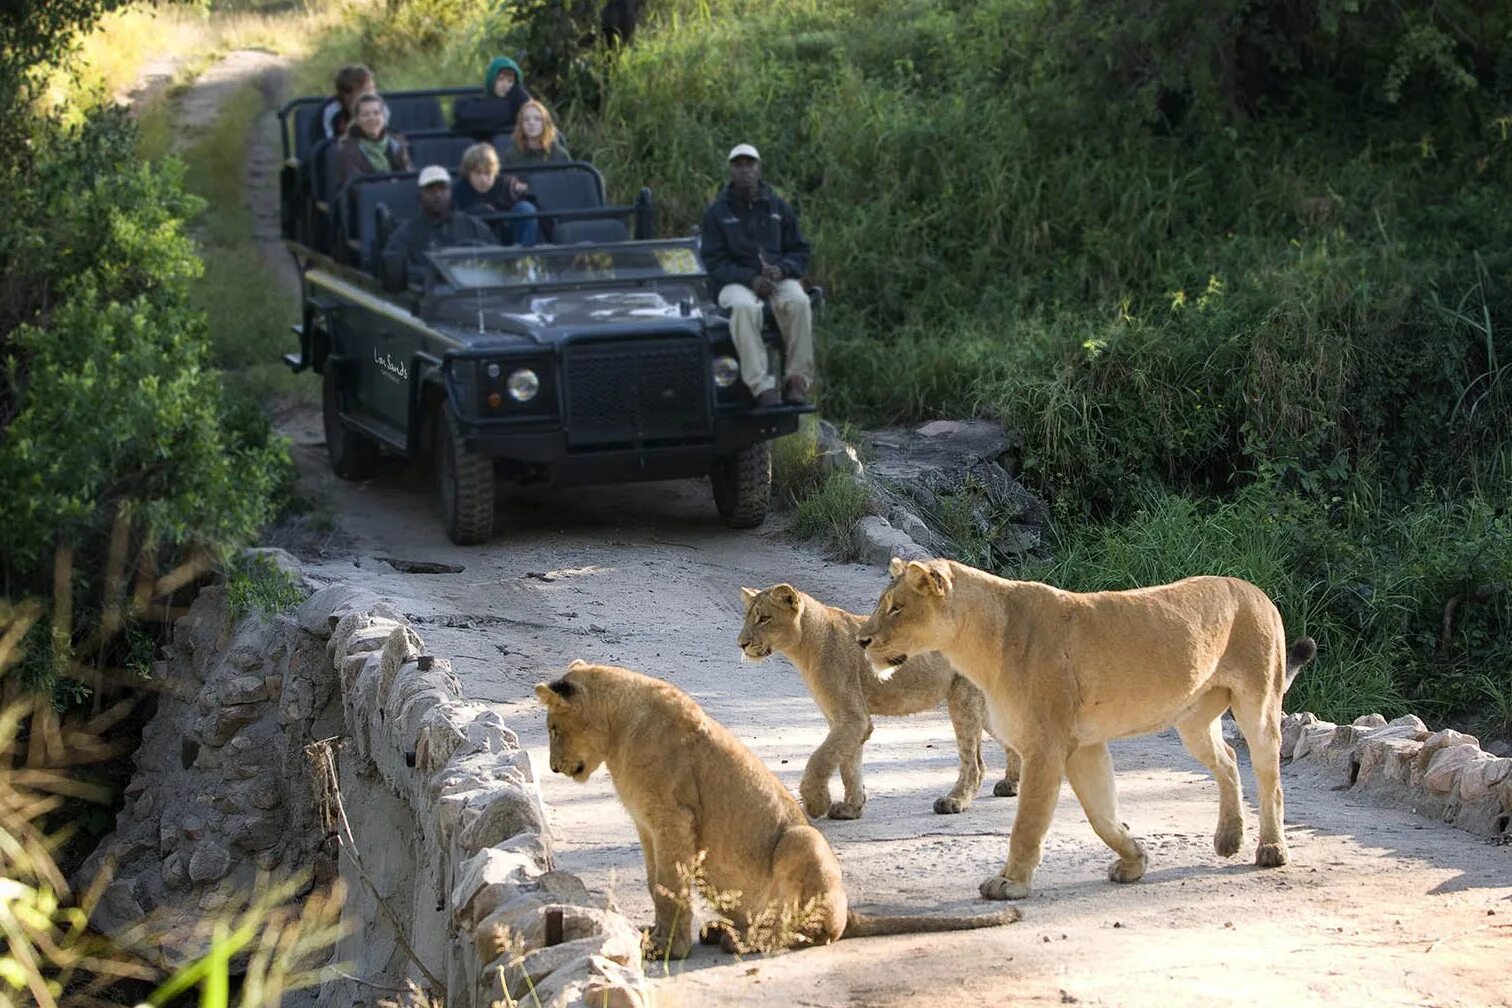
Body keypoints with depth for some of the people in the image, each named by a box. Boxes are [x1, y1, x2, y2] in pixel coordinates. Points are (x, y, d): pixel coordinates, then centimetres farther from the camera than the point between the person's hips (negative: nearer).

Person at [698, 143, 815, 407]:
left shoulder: (779, 208, 12)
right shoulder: (716, 213, 3)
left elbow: (800, 252, 12)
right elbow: (713, 262, -3)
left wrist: (781, 269, -12)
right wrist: (751, 279, -19)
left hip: (777, 278, 2)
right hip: (733, 283, -2)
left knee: (798, 302, -33)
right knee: (745, 308, -38)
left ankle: (797, 380, -28)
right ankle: (762, 387, -41)